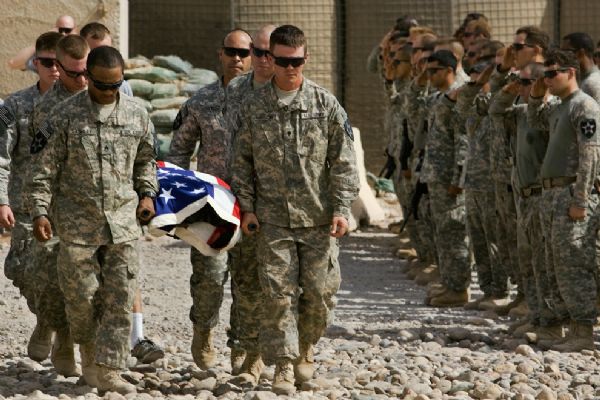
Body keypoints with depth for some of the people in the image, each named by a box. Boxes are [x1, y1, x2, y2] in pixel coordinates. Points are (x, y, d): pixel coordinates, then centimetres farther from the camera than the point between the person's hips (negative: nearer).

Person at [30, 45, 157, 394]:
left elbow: (145, 160, 21)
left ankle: (108, 369, -4)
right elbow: (46, 168, 0)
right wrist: (41, 211, -6)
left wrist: (147, 194, 7)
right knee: (82, 294, 1)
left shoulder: (137, 115, 6)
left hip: (123, 220, 2)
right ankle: (90, 353, 25)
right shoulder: (65, 116, -2)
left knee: (121, 296, -5)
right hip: (78, 220, -2)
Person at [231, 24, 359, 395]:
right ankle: (284, 364, -2)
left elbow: (343, 162, 1)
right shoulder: (254, 106, 5)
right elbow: (243, 161, 10)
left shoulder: (326, 105, 1)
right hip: (273, 218, 0)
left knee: (316, 291, 4)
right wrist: (247, 207, 3)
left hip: (318, 218, 0)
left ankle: (305, 349, 26)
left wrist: (342, 209, -6)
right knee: (279, 292, -6)